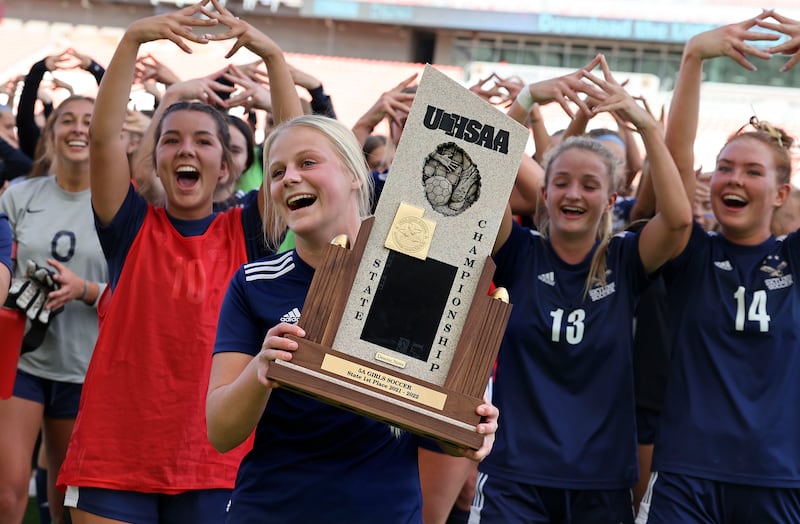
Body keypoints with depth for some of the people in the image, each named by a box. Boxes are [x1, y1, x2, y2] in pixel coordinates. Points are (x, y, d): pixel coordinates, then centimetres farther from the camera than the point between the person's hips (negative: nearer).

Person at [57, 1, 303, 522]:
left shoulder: (244, 233, 4)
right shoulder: (132, 228, 3)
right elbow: (104, 136, -10)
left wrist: (273, 55, -15)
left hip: (213, 464, 0)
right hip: (114, 457, 0)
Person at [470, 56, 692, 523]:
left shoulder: (625, 262, 3)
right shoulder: (519, 254, 1)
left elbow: (679, 218, -15)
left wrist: (645, 123, -23)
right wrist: (527, 101, -26)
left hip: (602, 481, 1)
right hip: (515, 476, -1)